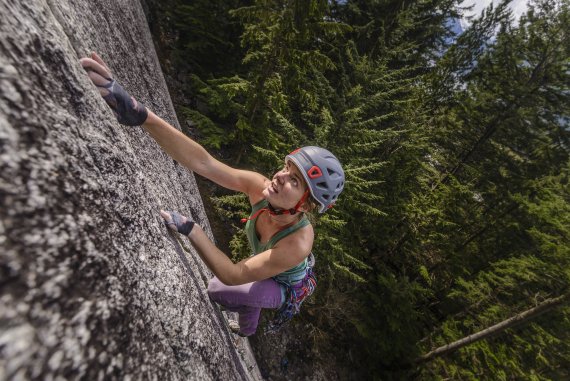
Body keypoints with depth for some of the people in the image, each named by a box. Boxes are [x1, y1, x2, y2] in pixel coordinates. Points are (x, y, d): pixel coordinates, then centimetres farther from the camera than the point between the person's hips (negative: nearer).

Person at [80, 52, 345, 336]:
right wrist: (140, 114, -54)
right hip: (268, 269, 5)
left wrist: (190, 229, -50)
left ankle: (248, 328, 18)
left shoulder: (298, 243, -45)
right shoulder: (259, 188, -34)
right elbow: (201, 161, -43)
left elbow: (233, 275, -41)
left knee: (217, 289, -20)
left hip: (289, 287, -4)